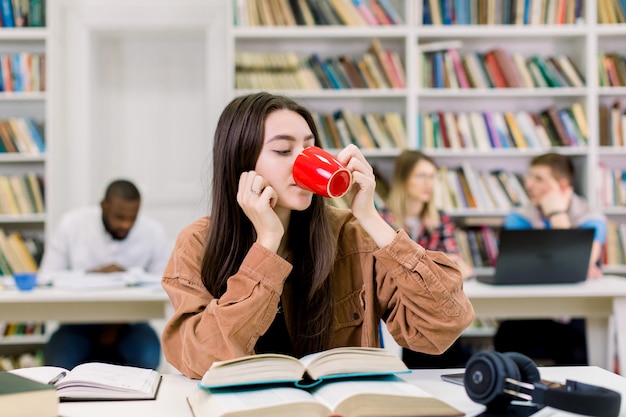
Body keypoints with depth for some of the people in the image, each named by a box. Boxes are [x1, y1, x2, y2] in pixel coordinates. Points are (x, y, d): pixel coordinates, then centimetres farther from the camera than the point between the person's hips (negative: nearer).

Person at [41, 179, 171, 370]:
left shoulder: (155, 234, -8)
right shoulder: (72, 224, -7)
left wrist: (119, 324, -18)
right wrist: (92, 273, -22)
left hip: (128, 324, 1)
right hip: (79, 322, 0)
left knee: (148, 357, -31)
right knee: (57, 364, -30)